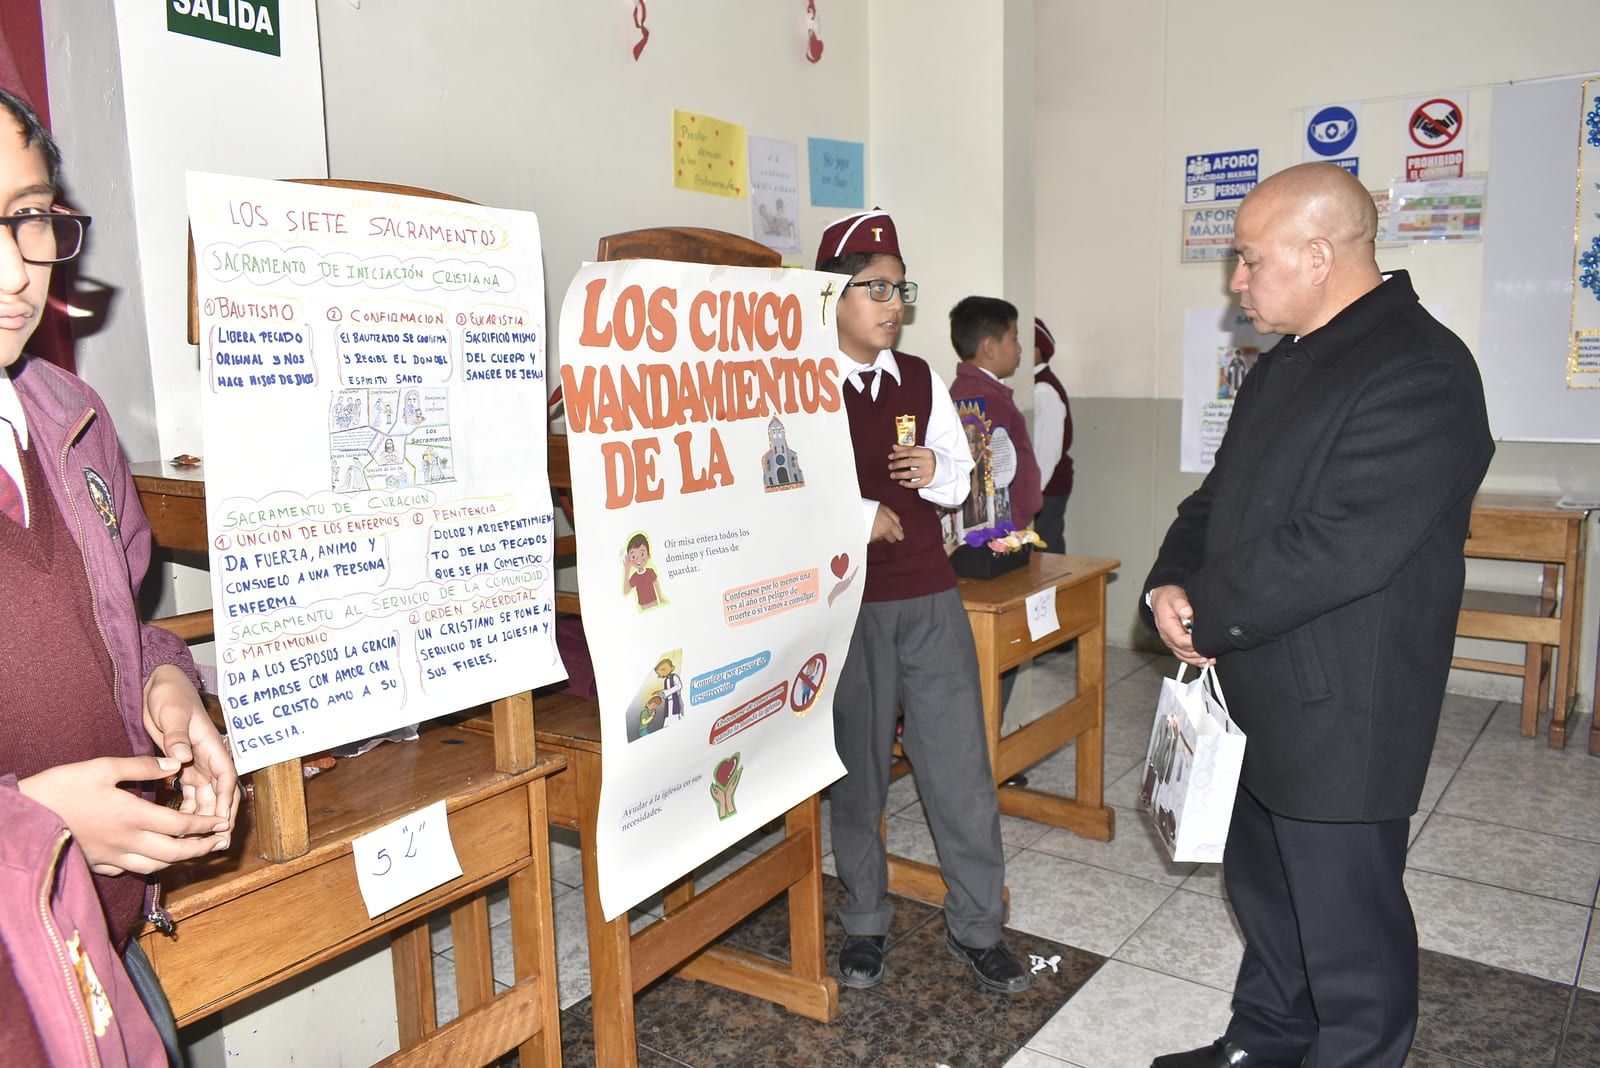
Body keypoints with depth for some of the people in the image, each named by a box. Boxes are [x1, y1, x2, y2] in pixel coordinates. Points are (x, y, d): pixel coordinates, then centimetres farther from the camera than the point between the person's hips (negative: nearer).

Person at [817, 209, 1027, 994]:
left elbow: (962, 477, 16)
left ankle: (977, 926, 23)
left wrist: (938, 471, -5)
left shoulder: (920, 379, 9)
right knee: (857, 766, 11)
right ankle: (864, 923, 29)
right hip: (846, 601, -4)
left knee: (960, 761, 7)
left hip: (930, 597, 4)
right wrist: (857, 516, -18)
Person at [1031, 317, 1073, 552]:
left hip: (1045, 489, -9)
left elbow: (1047, 452, -19)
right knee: (1050, 554, 12)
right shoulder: (1037, 386, 12)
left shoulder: (1044, 392, -15)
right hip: (1042, 488, 9)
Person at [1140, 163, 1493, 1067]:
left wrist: (1203, 618, -16)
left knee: (1347, 927, 6)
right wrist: (1171, 585, -6)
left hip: (1341, 714, -9)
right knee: (1265, 892, 24)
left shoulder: (1419, 373, -20)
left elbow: (1337, 547, -27)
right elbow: (1219, 499, 13)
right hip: (1260, 697, 10)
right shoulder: (1283, 367, 11)